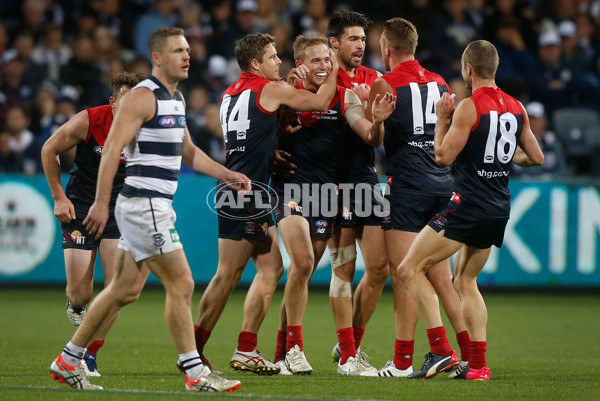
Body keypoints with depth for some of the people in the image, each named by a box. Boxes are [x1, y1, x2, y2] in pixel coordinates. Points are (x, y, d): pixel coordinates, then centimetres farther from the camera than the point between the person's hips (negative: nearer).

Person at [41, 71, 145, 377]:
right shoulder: (89, 121, -17)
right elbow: (49, 150, -1)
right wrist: (59, 197, -3)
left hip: (119, 210, 2)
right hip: (79, 209, -2)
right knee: (80, 294, -5)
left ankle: (90, 355, 2)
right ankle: (74, 306, 34)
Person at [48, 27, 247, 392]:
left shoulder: (176, 98, 16)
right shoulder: (142, 98, -13)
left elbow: (187, 151, 28)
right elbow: (111, 149, -18)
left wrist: (227, 175, 19)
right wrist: (101, 203, -23)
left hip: (158, 207, 10)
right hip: (143, 204, -10)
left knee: (126, 290, 12)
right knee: (181, 284, -7)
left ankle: (68, 362, 18)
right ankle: (196, 374, -2)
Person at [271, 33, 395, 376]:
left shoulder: (344, 97, 3)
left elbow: (372, 139, -3)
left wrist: (377, 121, -26)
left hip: (325, 191, 3)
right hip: (290, 186, -3)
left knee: (304, 271, 6)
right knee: (303, 262, -17)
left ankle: (282, 353, 17)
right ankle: (294, 347, -5)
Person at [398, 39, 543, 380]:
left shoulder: (469, 107, -12)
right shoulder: (517, 108, 9)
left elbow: (444, 156, -13)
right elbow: (536, 158, 16)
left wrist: (442, 119, 1)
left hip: (468, 205, -8)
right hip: (500, 209, 8)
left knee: (411, 269, -3)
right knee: (466, 280, 21)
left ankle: (441, 350, -12)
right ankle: (478, 364, 13)